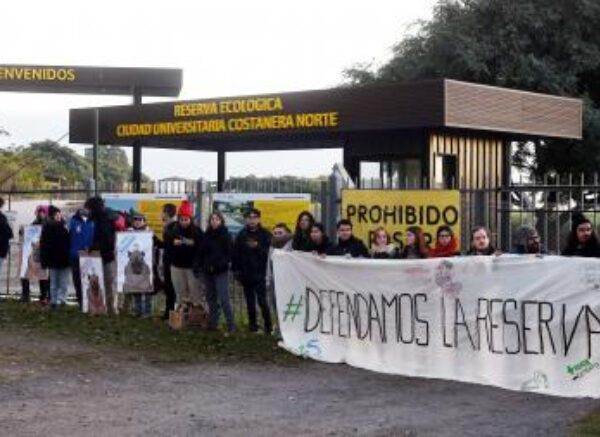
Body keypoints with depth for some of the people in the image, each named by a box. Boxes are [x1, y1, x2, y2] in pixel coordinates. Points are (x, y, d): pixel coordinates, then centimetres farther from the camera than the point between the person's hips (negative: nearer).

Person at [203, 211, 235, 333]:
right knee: (211, 297, 11)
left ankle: (231, 325, -8)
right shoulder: (207, 235, 9)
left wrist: (217, 265, -17)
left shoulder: (226, 235, -6)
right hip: (208, 271, 6)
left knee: (223, 298, -11)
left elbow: (229, 254, -9)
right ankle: (212, 323, 20)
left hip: (221, 271, -6)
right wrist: (205, 265, 0)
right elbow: (203, 252, 13)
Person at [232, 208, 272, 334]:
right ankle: (252, 325, 19)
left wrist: (257, 246, -24)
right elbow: (236, 253, 6)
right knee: (250, 302, 10)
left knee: (262, 301, -7)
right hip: (246, 273, 3)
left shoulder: (265, 234, -2)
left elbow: (267, 253, -8)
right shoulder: (242, 234, 6)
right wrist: (236, 270, 2)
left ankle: (268, 326, 2)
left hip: (259, 273, -3)